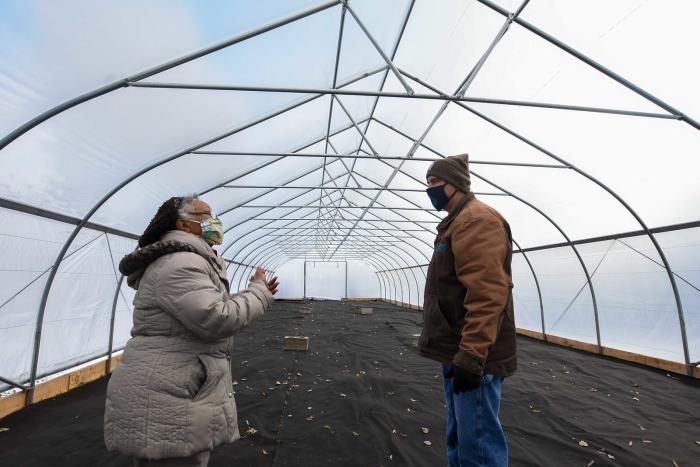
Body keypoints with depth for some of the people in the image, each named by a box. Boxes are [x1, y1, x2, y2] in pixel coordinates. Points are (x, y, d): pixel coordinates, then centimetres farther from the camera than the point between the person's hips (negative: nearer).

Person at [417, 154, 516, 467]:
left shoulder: (477, 219, -14)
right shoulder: (457, 223, 18)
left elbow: (487, 294, -24)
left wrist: (471, 356, -25)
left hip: (474, 356, -10)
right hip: (458, 351, 10)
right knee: (458, 438, 21)